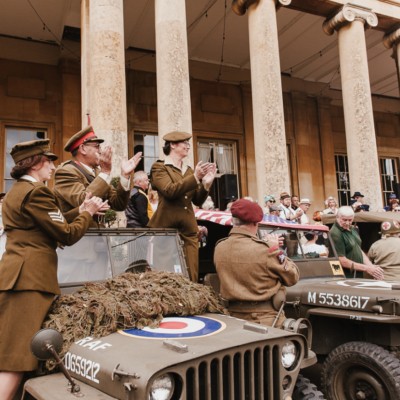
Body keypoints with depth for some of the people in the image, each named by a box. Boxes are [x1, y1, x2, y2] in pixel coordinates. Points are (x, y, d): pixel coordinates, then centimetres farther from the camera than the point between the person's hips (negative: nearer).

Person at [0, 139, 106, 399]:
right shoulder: (35, 191, -13)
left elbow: (50, 223, 23)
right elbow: (68, 235, -13)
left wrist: (80, 210, 18)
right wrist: (87, 213, 3)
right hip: (29, 277, -10)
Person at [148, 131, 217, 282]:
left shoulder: (188, 169, 16)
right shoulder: (159, 167, 0)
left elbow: (197, 201, 12)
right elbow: (170, 191, -17)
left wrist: (206, 183, -4)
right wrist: (195, 177, -22)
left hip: (188, 229, 5)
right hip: (166, 228, -5)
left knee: (191, 276, 3)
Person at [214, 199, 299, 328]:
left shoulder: (219, 248, -4)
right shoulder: (263, 249, -21)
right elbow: (292, 277, -8)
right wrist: (276, 250, -2)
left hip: (233, 315, 6)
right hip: (264, 317, -6)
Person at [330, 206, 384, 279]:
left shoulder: (353, 229, 10)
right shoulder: (335, 234, -17)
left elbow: (359, 251, 15)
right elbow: (342, 261, -19)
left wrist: (371, 267, 0)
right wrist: (366, 268, -16)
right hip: (344, 278, -7)